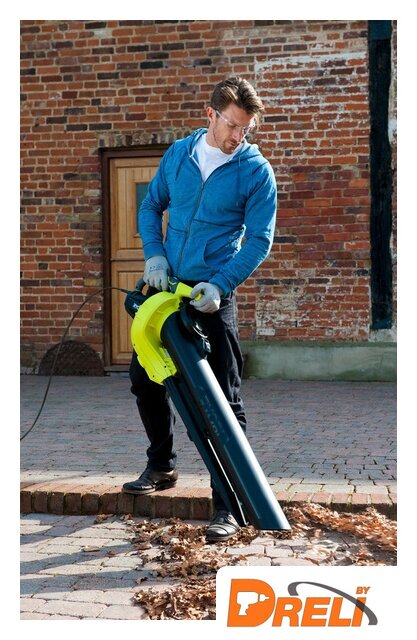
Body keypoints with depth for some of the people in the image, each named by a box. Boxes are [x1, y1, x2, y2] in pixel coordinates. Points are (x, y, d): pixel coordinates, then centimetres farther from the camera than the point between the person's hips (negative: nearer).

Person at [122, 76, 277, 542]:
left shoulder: (256, 171, -7)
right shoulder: (179, 153, 5)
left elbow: (260, 240, -9)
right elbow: (151, 206, 15)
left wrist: (219, 285, -21)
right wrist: (154, 255, -2)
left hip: (214, 294, -5)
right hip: (167, 285, 5)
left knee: (224, 399, -6)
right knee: (145, 379, 15)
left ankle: (227, 506, -1)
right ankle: (161, 467, 36)